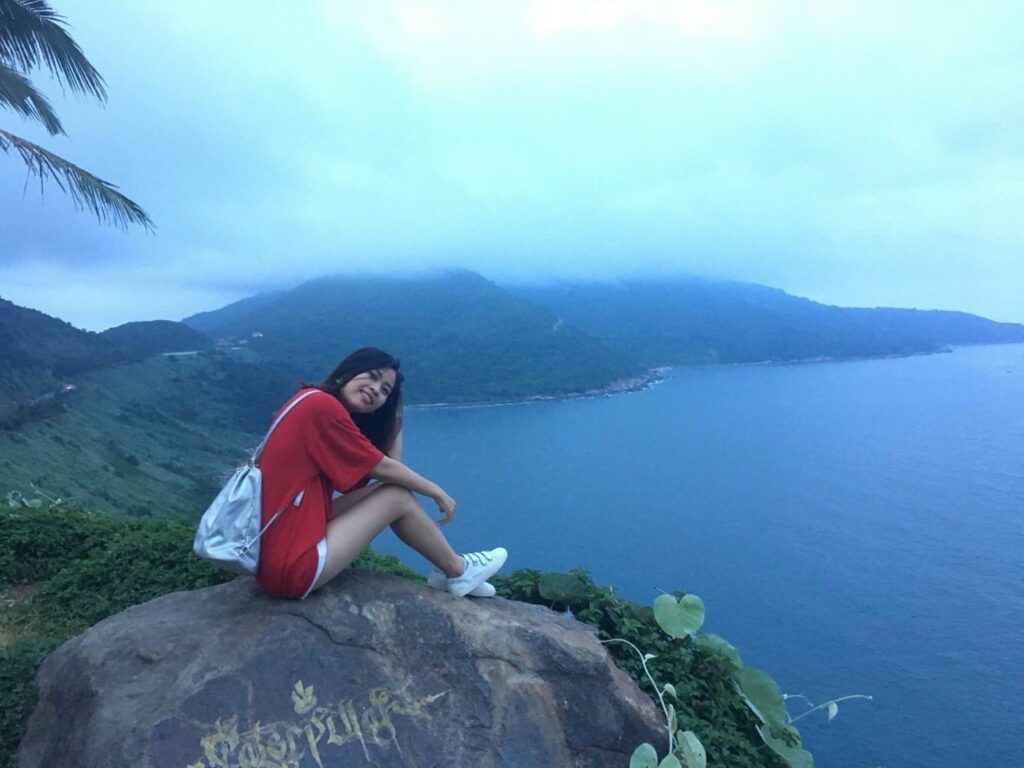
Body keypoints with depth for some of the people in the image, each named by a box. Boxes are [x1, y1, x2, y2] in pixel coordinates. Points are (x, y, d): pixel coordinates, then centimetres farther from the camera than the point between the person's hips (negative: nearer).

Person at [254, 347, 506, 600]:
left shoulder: (311, 401, 11)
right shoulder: (322, 404, -18)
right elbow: (383, 468, -9)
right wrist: (437, 492, 5)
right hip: (291, 567, -9)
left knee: (387, 489, 10)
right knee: (397, 496, -3)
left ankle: (447, 571, 18)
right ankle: (458, 571, 17)